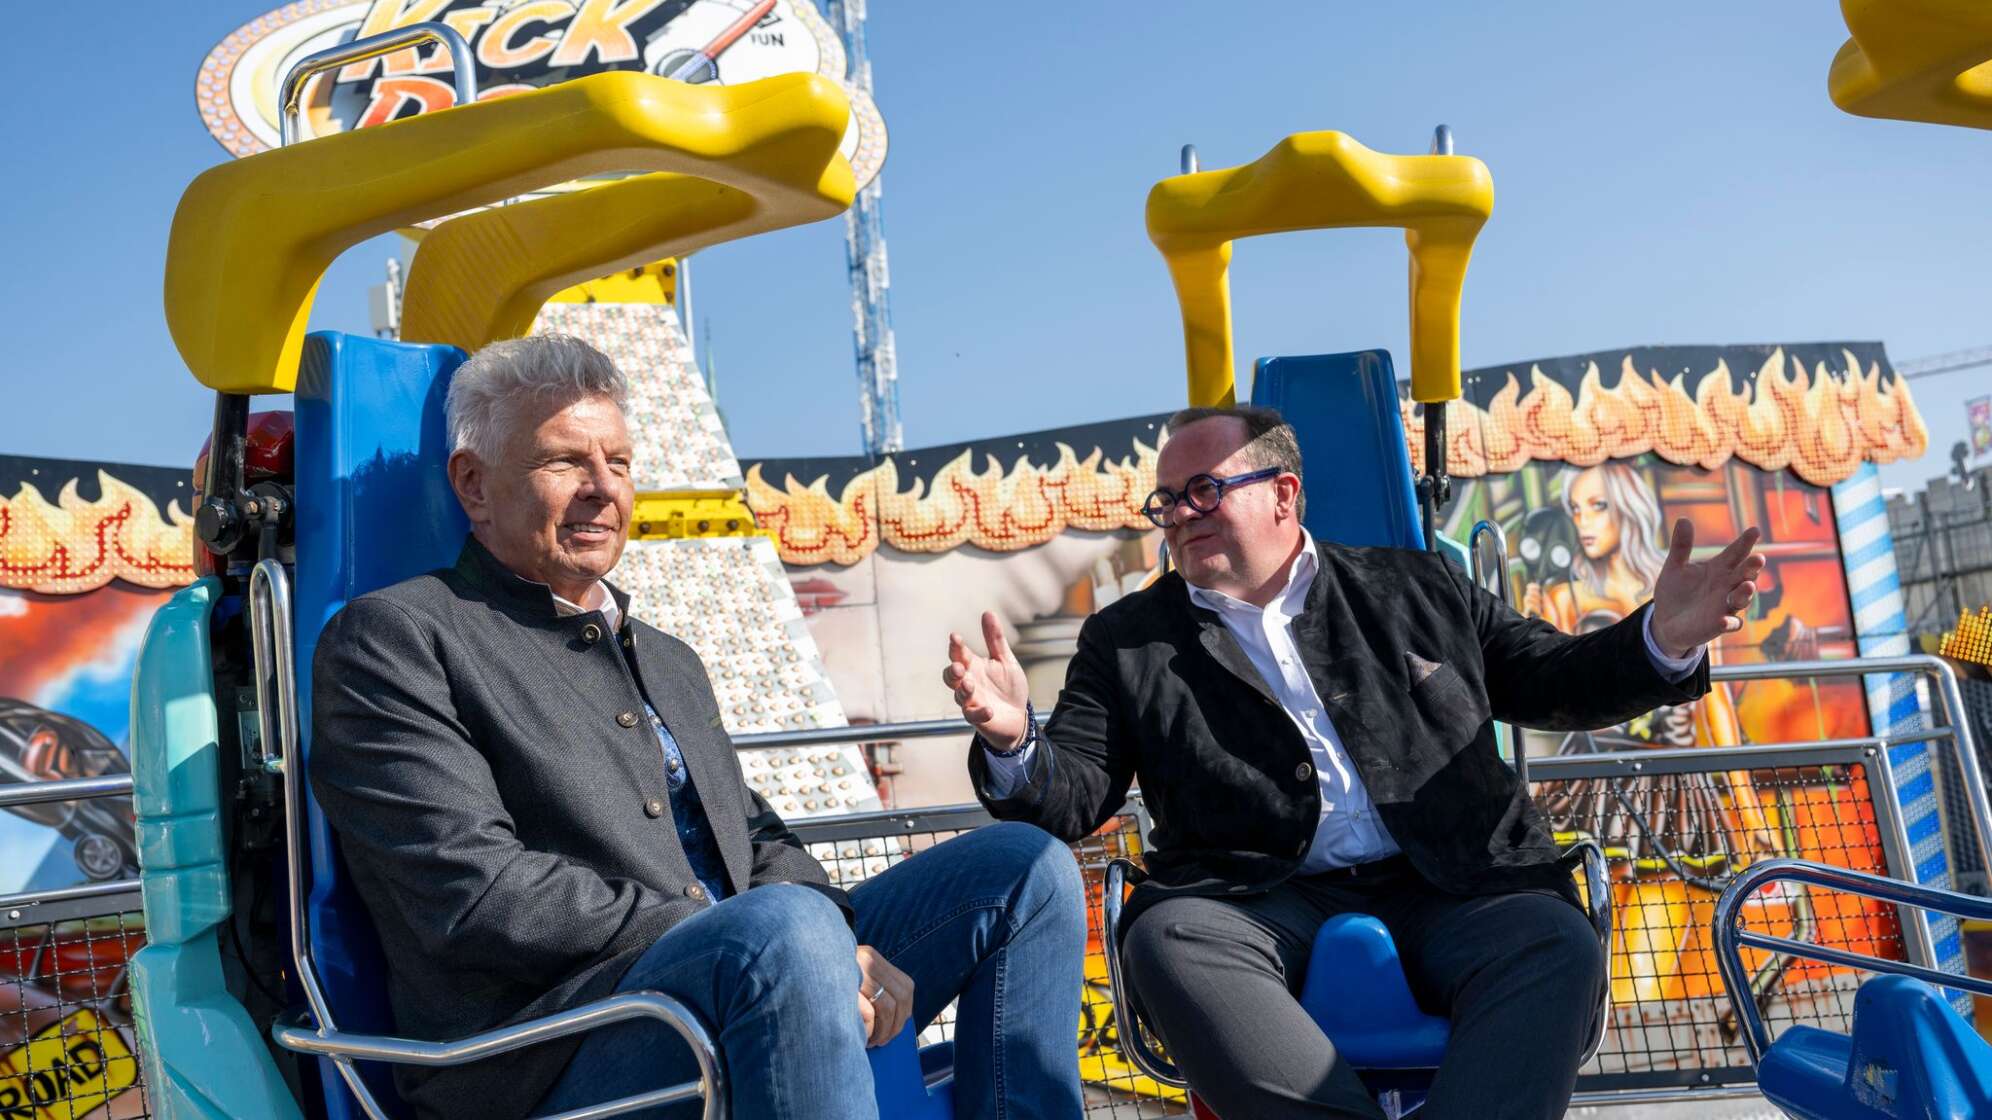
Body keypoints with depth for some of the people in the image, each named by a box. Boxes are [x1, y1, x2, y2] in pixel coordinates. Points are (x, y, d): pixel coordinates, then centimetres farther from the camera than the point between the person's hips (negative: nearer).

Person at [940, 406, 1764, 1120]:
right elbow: (1069, 799, 7)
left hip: (1450, 896, 1)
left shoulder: (1415, 589, 18)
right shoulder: (1130, 641, 14)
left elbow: (1554, 683, 22)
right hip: (1265, 910, 0)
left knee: (1557, 945, -29)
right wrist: (1013, 739, -16)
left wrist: (1663, 638, 2)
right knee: (1169, 939, -32)